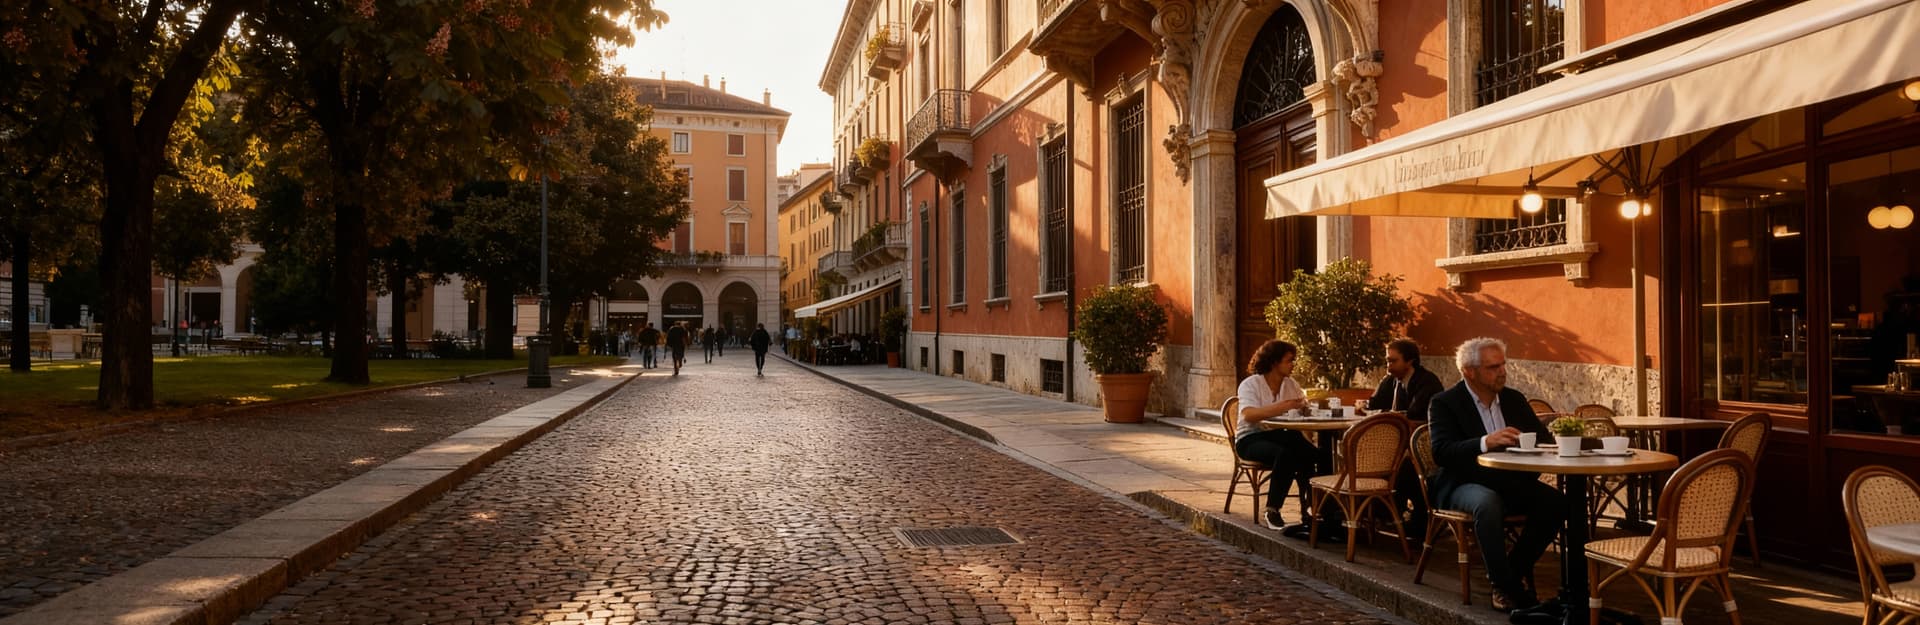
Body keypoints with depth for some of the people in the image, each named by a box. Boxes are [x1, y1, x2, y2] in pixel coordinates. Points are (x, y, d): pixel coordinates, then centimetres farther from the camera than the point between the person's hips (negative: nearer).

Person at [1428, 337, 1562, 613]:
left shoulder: (1514, 399, 12)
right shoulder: (1444, 403, -5)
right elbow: (1441, 452, -18)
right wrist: (1485, 442, -34)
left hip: (1510, 482, 6)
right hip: (1464, 484, -5)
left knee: (1555, 502, -21)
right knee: (1488, 503, -37)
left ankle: (1511, 570, -5)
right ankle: (1507, 588, -24)